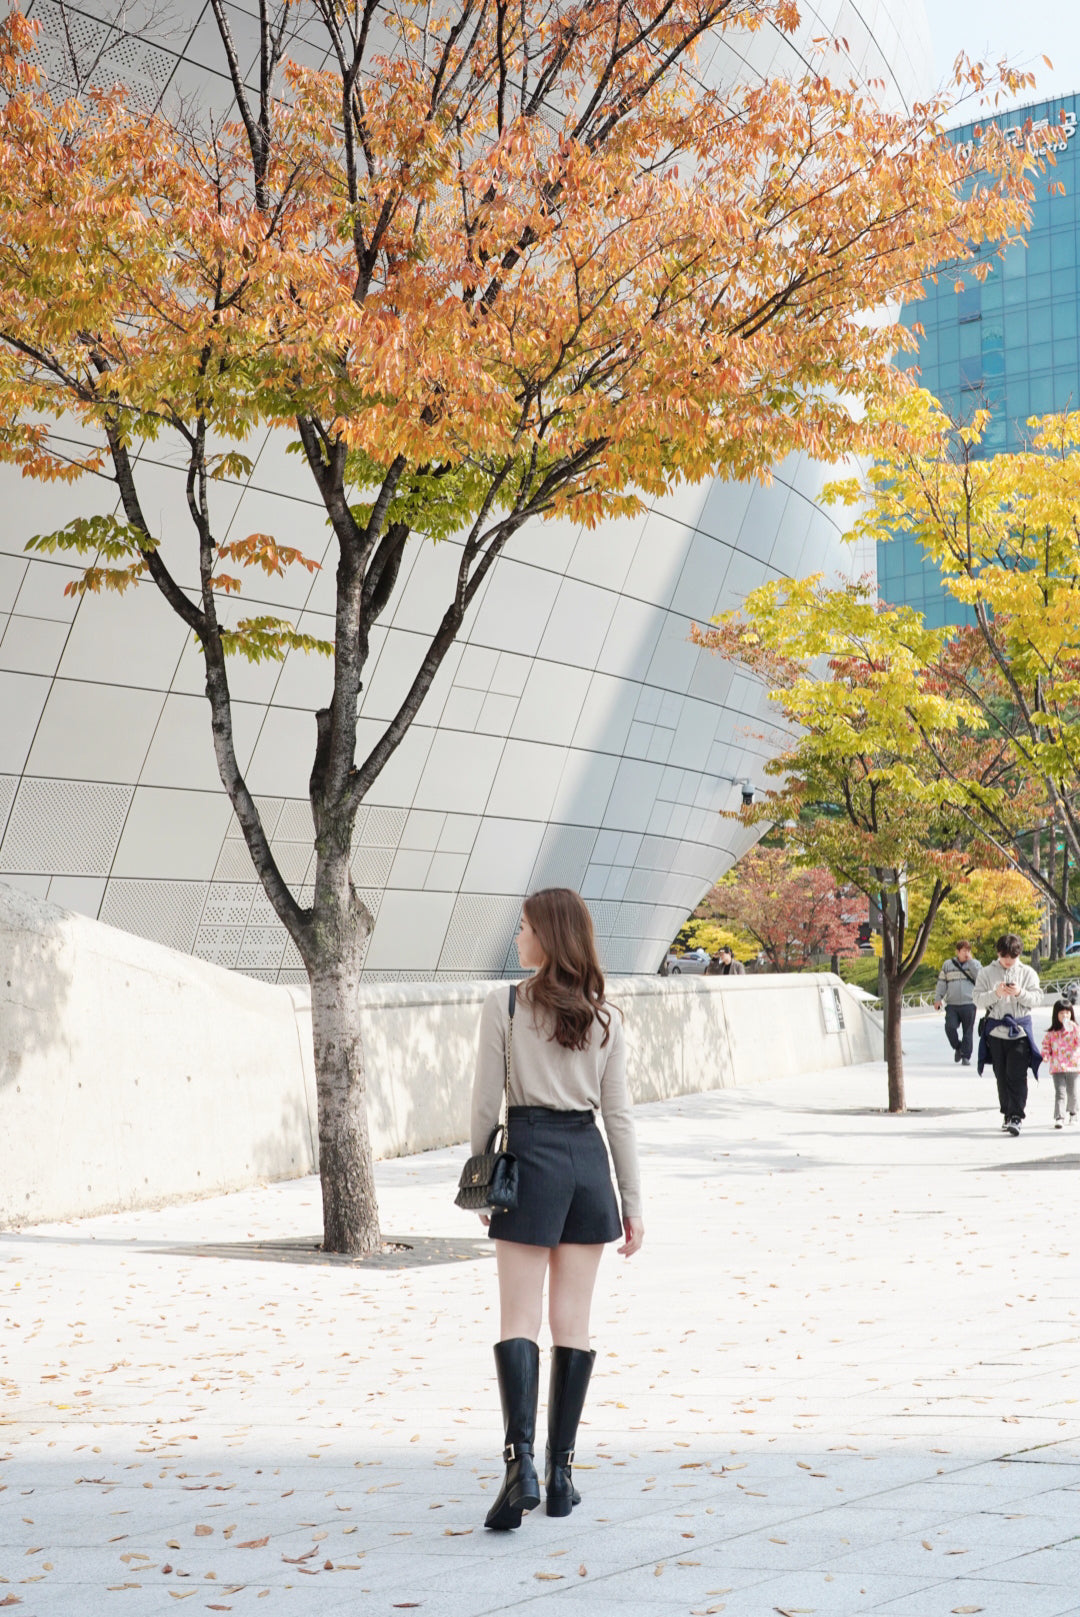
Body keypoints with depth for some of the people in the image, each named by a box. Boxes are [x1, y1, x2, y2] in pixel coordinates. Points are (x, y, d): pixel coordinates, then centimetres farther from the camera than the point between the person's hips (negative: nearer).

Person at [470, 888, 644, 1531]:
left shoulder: (504, 1006, -5)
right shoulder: (606, 1016, 4)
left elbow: (486, 1104, -4)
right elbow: (618, 1114, 4)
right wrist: (633, 1202, 8)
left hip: (530, 1154, -3)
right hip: (588, 1160, 3)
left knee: (521, 1319, -1)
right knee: (573, 1321, 8)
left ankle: (522, 1461, -16)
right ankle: (561, 1471, 12)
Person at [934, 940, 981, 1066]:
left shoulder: (975, 964, 9)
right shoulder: (948, 965, 13)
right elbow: (941, 983, 13)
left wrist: (970, 961, -8)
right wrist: (937, 998, 4)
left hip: (969, 1004, -1)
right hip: (952, 1005, 1)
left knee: (968, 1032, -1)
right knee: (950, 1027, -13)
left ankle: (966, 1056, 8)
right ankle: (958, 1048, 13)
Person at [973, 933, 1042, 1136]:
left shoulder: (1027, 973, 5)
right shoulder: (986, 973, 5)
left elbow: (1036, 998, 0)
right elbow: (977, 998, -2)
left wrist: (1020, 993, -18)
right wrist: (995, 994, -19)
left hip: (1020, 1030, -1)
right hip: (995, 1030, 2)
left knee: (1017, 1075, -11)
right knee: (1002, 1076, 7)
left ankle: (1016, 1117, -12)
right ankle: (1007, 1114, 17)